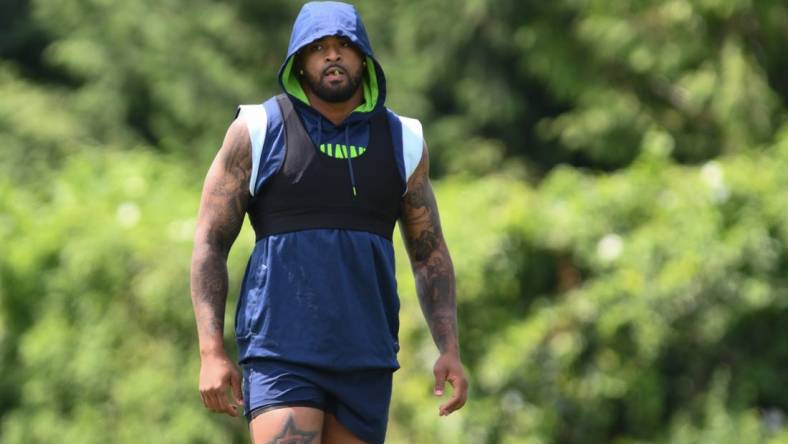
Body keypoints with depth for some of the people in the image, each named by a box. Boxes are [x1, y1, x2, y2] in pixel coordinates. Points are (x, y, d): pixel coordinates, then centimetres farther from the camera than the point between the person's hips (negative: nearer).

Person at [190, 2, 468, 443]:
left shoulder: (402, 141, 9)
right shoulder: (257, 132, 0)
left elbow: (430, 254, 14)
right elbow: (210, 244, -1)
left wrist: (450, 350, 2)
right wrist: (211, 353, -11)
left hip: (366, 360, 4)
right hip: (282, 355, -4)